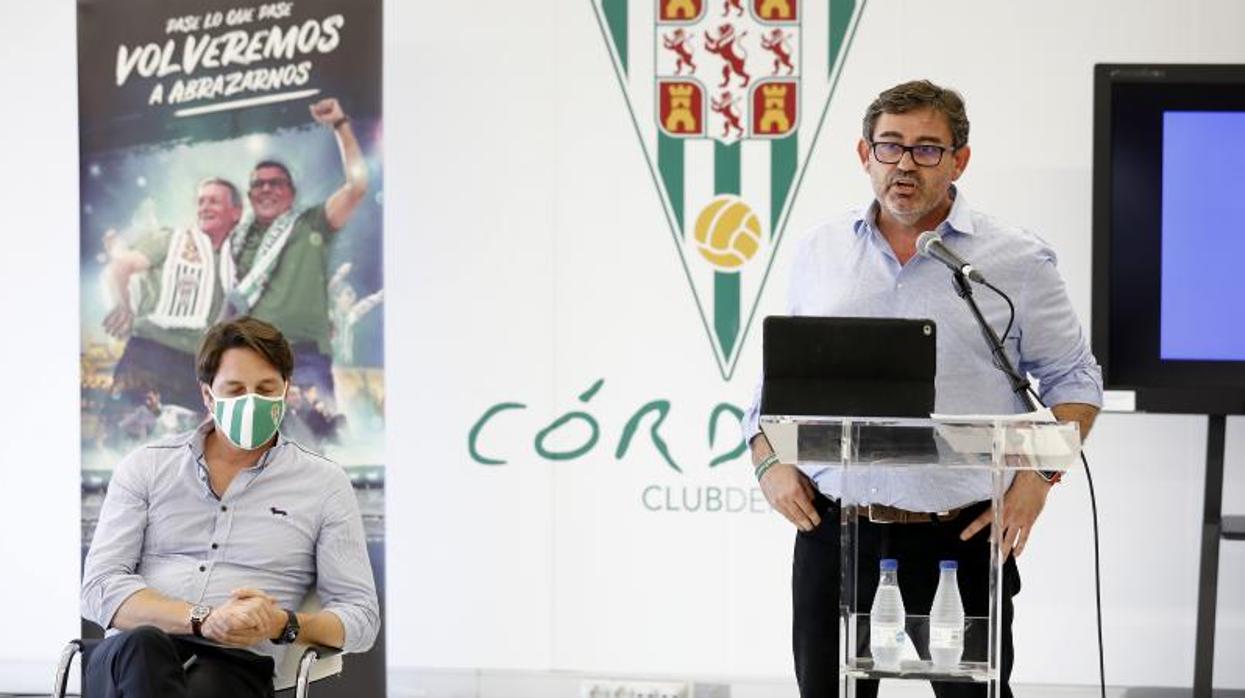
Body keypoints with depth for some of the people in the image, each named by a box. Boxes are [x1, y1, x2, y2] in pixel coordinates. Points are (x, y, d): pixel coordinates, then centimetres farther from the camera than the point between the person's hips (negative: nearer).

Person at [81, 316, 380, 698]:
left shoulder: (323, 484, 15)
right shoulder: (145, 467, 17)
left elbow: (361, 616, 13)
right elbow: (100, 588, 5)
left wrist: (283, 625, -11)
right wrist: (203, 620, -13)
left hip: (236, 666, -2)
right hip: (130, 659, 2)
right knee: (143, 645, -39)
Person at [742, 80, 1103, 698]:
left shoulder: (1018, 260, 1)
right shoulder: (818, 253, 10)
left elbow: (1072, 379, 4)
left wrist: (1037, 478, -9)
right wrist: (770, 461, 0)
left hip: (962, 532, -2)